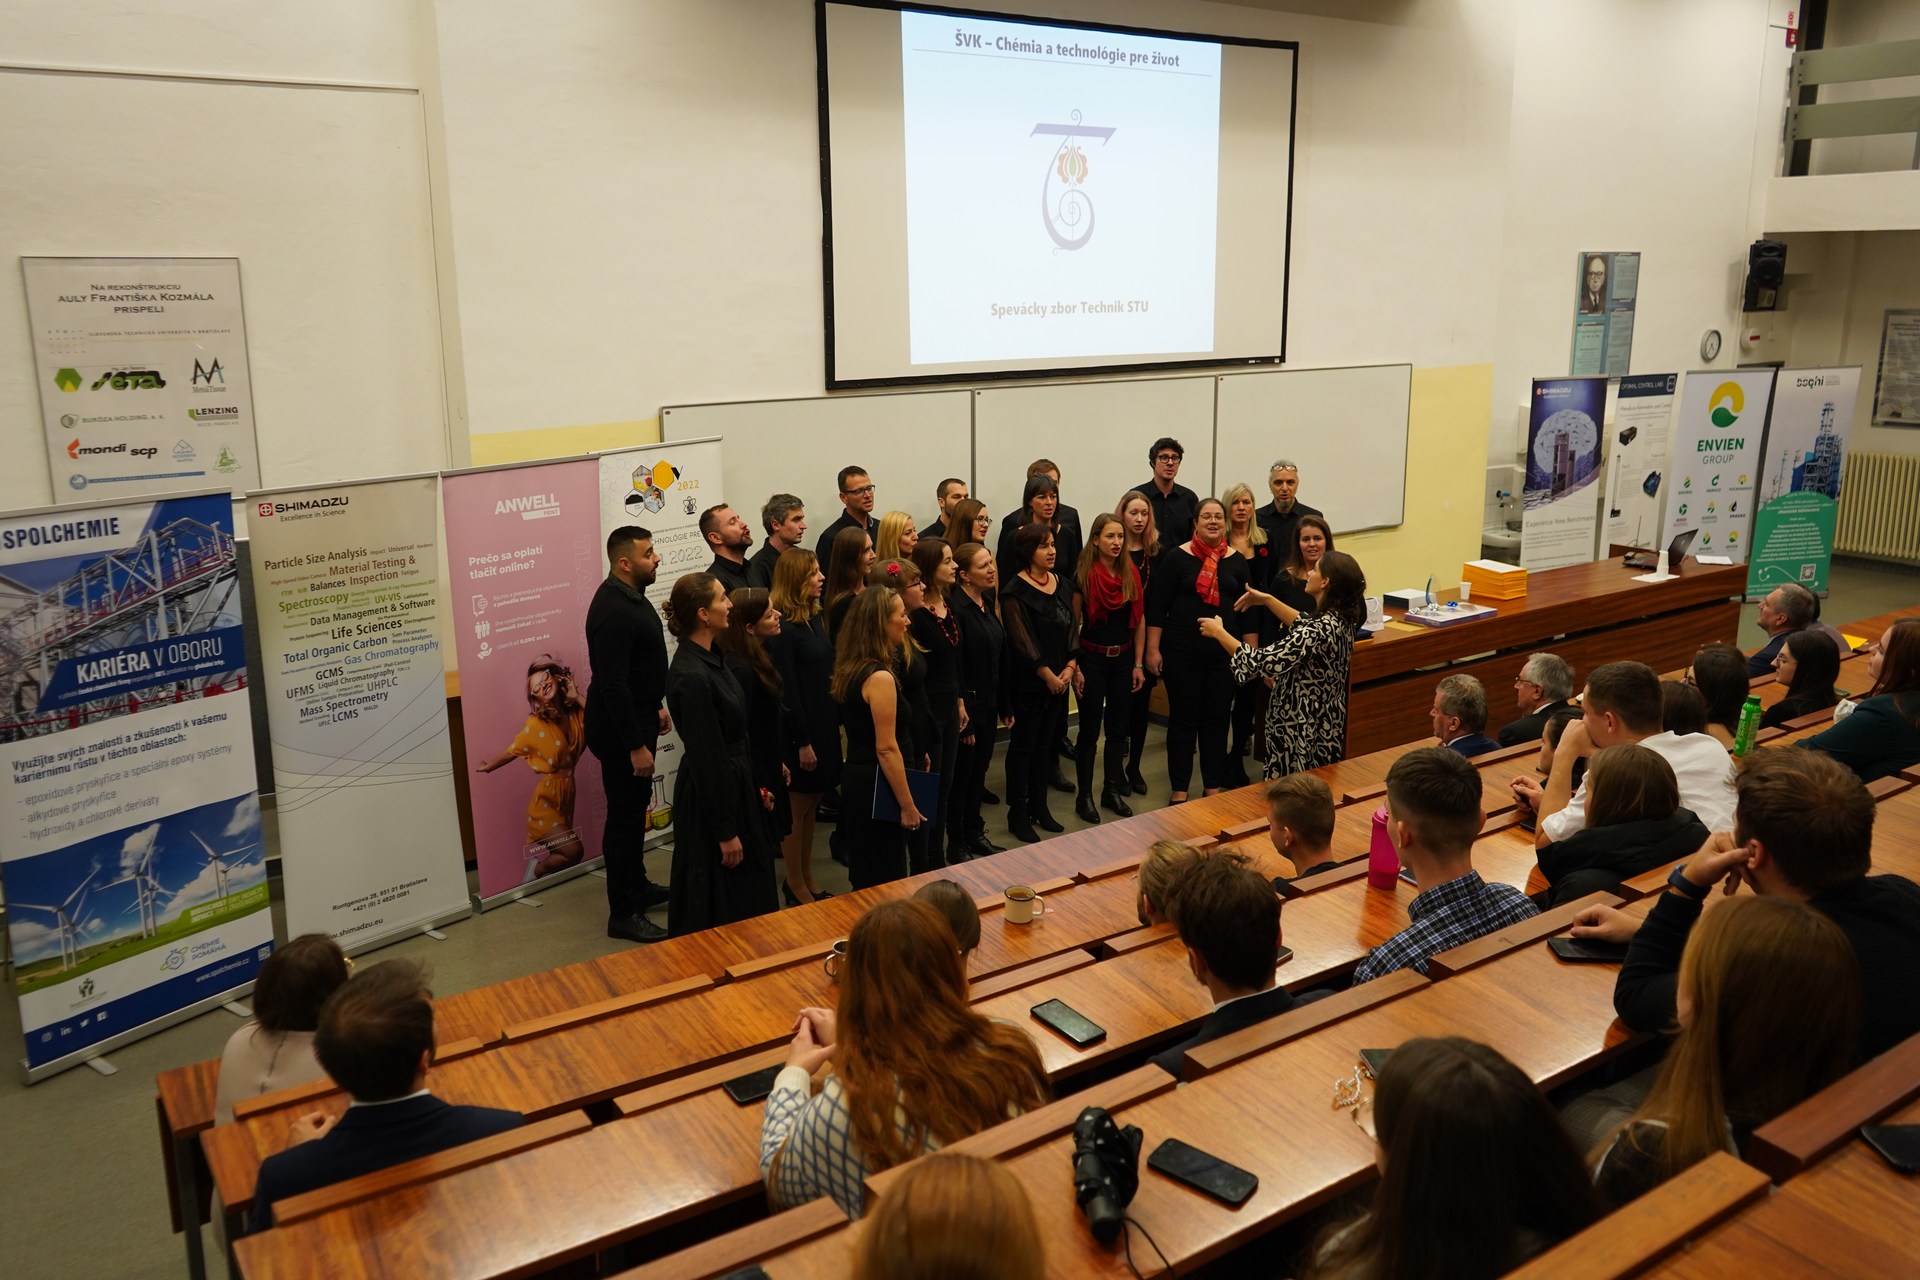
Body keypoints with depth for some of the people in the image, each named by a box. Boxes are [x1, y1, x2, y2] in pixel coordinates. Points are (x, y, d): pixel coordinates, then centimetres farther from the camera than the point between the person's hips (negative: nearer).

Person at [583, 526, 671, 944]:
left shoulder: (631, 595, 7)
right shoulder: (612, 610, -25)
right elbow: (613, 685, -27)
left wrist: (656, 705, 23)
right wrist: (636, 747, -25)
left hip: (637, 718, 10)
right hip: (620, 729, -10)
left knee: (636, 809, 21)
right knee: (624, 816, -1)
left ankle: (638, 887, 37)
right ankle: (623, 914, 8)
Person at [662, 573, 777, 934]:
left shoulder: (713, 657, 4)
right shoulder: (691, 677, -25)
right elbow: (706, 758, -22)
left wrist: (756, 783, 18)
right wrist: (725, 831, -18)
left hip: (735, 784, 9)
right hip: (711, 795, -9)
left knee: (746, 888, 21)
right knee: (716, 902, 6)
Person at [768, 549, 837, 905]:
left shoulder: (815, 617, 7)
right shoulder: (784, 628, -18)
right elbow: (787, 689, -18)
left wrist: (836, 721, 11)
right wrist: (802, 742, -16)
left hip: (824, 724, 8)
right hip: (799, 729, -8)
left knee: (812, 804, 17)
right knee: (797, 808, 5)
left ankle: (807, 876, 29)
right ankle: (795, 884, 19)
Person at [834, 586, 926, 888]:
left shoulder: (851, 669, 7)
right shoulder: (880, 677, -21)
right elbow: (887, 749, -21)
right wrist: (907, 805, -14)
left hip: (856, 778, 9)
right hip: (877, 786, -9)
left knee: (866, 880, 19)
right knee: (887, 884, 2)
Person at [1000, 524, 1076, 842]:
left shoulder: (1062, 583, 9)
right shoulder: (1015, 591, -13)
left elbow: (1071, 627, 9)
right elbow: (1022, 640, -16)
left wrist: (1070, 666, -4)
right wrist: (1047, 675, -15)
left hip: (1059, 678, 6)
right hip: (1029, 682, -6)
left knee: (1045, 742, 14)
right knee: (1023, 745, 2)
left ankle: (1039, 806, 25)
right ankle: (1018, 813, 11)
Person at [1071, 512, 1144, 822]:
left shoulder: (1132, 574, 1)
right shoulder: (1084, 576, -10)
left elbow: (1139, 620, 7)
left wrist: (1138, 664, 4)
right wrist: (1074, 667, -10)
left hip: (1123, 659, 4)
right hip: (1092, 658, -4)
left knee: (1118, 728, 11)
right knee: (1090, 730, 3)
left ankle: (1112, 790, 24)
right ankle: (1084, 796, 13)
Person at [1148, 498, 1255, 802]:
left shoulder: (1237, 561, 5)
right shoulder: (1177, 557, -4)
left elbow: (1247, 610, 9)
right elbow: (1157, 607, -4)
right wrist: (1153, 649, -8)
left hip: (1224, 653, 3)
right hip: (1182, 652, -2)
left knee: (1218, 719, 9)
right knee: (1183, 719, 5)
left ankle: (1214, 787, 21)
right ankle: (1179, 789, 15)